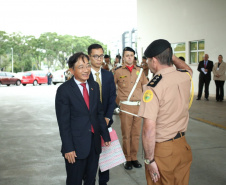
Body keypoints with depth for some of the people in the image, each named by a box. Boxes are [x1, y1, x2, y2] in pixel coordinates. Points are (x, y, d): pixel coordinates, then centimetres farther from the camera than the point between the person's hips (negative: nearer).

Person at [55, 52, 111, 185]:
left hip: (95, 143, 5)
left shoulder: (94, 86, 7)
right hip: (76, 145, -5)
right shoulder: (64, 90, -11)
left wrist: (105, 135, 11)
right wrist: (68, 148, -14)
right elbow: (63, 122, -12)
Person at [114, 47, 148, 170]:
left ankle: (134, 158, 20)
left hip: (138, 106, 3)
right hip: (125, 107, -3)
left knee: (136, 134, 9)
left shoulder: (139, 71, 8)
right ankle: (127, 159, 13)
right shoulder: (118, 72, 0)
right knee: (126, 134, 2)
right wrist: (118, 101, 3)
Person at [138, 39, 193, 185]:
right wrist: (170, 55, 24)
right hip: (182, 145, 7)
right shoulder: (185, 77, -2)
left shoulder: (153, 87, -22)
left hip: (162, 150, -6)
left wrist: (150, 160, -16)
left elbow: (149, 128, -25)